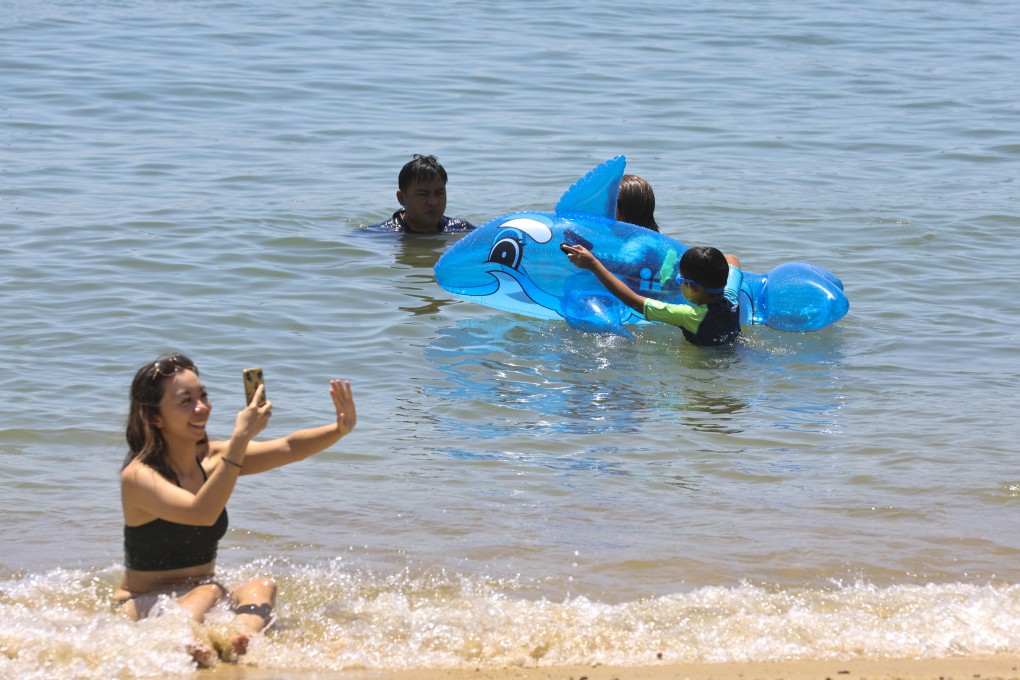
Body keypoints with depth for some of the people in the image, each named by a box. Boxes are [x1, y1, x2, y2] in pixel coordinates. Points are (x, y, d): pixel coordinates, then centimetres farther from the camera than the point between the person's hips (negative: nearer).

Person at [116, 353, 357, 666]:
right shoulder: (138, 476, -18)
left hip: (203, 595, 6)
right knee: (209, 592, -34)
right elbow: (202, 513, -34)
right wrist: (241, 438, -36)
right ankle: (190, 639, -65)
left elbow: (288, 448, -2)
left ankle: (240, 637, -53)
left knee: (260, 587, -22)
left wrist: (340, 429, -20)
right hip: (145, 605, -6)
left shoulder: (212, 458, 4)